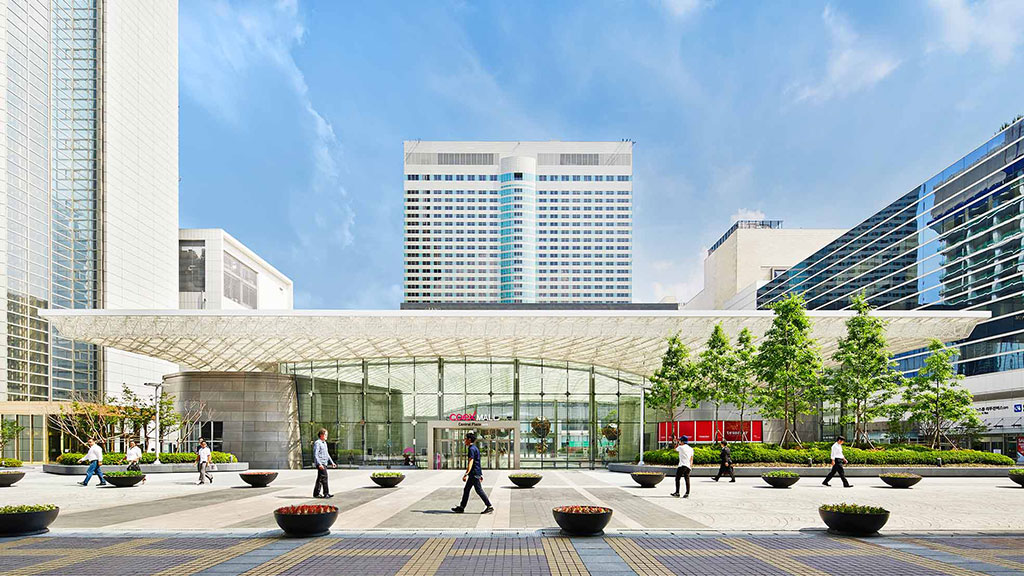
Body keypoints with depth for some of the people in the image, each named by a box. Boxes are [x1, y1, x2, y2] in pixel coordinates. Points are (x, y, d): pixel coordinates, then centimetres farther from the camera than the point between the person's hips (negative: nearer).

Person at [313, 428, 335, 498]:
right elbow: (315, 455, -17)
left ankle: (316, 493, 15)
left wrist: (332, 462, 21)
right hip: (320, 464, -9)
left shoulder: (324, 443, 20)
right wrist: (319, 464, -24)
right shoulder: (317, 443, -10)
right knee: (324, 477, -12)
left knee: (320, 478, 11)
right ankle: (326, 493, -11)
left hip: (324, 463, 9)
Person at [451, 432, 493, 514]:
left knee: (479, 490, -7)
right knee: (466, 489, 12)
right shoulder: (475, 448, 17)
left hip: (474, 473, -10)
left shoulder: (472, 449, -15)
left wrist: (466, 474, -30)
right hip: (473, 474, 10)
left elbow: (471, 462, -24)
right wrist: (481, 475, 25)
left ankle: (489, 506, -4)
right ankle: (461, 507, 16)